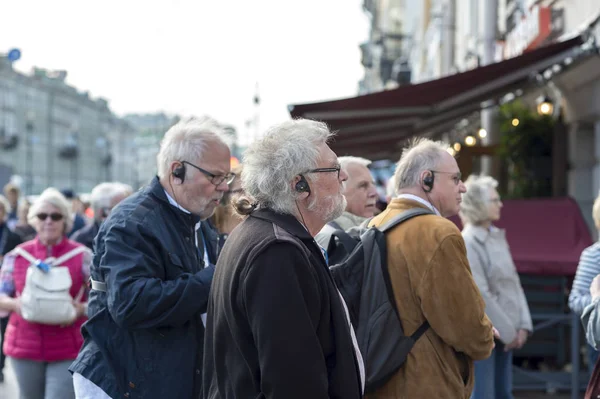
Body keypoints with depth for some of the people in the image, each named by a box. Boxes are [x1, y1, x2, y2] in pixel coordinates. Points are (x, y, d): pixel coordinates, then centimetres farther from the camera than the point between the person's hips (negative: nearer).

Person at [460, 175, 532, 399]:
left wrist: (523, 324, 2)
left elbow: (513, 283, 11)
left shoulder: (498, 237, 11)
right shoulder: (467, 243, -14)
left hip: (505, 332, 8)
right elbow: (480, 294, -17)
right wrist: (507, 331, -13)